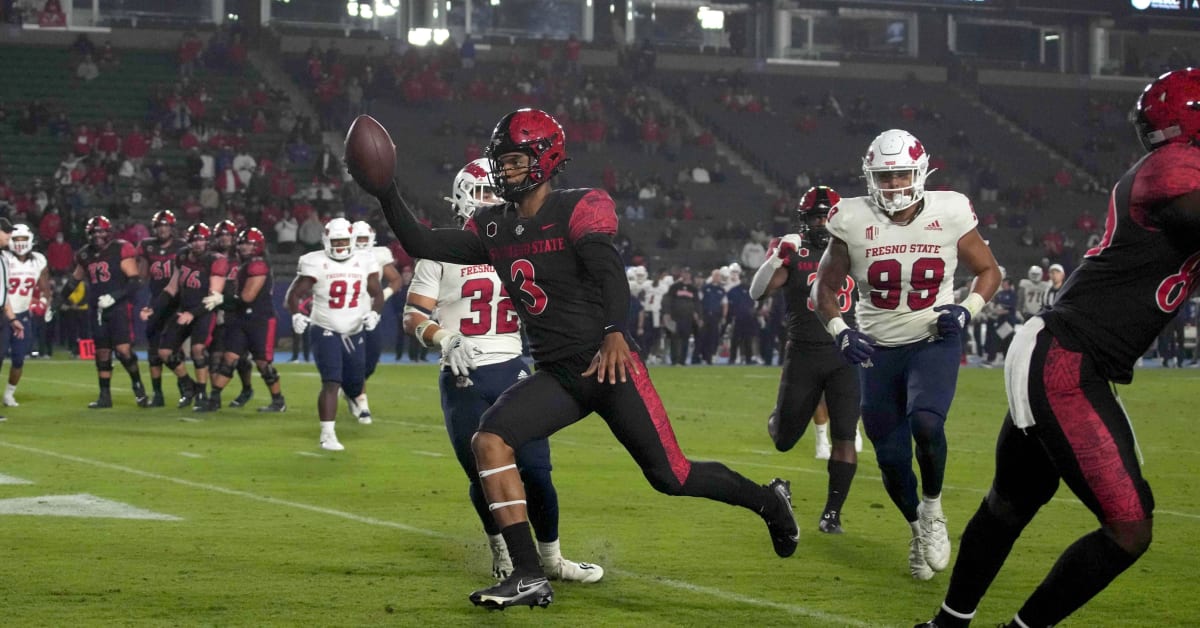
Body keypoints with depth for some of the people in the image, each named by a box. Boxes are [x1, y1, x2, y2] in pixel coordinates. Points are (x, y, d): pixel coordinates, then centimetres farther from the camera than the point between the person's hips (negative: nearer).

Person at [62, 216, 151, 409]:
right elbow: (75, 279, 28)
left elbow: (135, 281, -12)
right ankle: (105, 396, 16)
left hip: (119, 307, -6)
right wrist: (62, 298, 31)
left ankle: (138, 388, 4)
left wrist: (114, 297, -21)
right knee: (102, 353, 8)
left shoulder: (121, 251, -8)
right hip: (98, 310, 6)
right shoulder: (86, 255, 11)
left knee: (123, 350, -15)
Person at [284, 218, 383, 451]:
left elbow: (377, 294, 7)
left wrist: (374, 313, -13)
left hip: (354, 333, 4)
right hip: (325, 332, -4)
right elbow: (294, 293, -6)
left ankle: (350, 392, 53)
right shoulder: (316, 263, -10)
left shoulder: (364, 263, 0)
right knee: (331, 383, -18)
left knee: (354, 386, 14)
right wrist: (296, 315, -25)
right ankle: (327, 435, -14)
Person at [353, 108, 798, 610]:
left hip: (608, 364, -6)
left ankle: (768, 499, 26)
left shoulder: (581, 208, -10)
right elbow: (421, 244, 8)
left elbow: (608, 269, -25)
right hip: (555, 377, 6)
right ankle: (529, 577, -16)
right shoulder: (494, 227, 11)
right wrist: (385, 193, -6)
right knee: (489, 442, -17)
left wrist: (615, 332, -41)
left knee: (671, 477, -3)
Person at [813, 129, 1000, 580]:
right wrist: (840, 331, -11)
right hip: (878, 351, 2)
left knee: (926, 424, -28)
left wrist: (967, 310, -13)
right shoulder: (854, 221, -8)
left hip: (934, 343, -2)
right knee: (891, 458, 4)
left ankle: (933, 509, -1)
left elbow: (988, 271, 5)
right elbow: (826, 287, 5)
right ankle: (918, 529, 33)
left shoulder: (949, 214, -9)